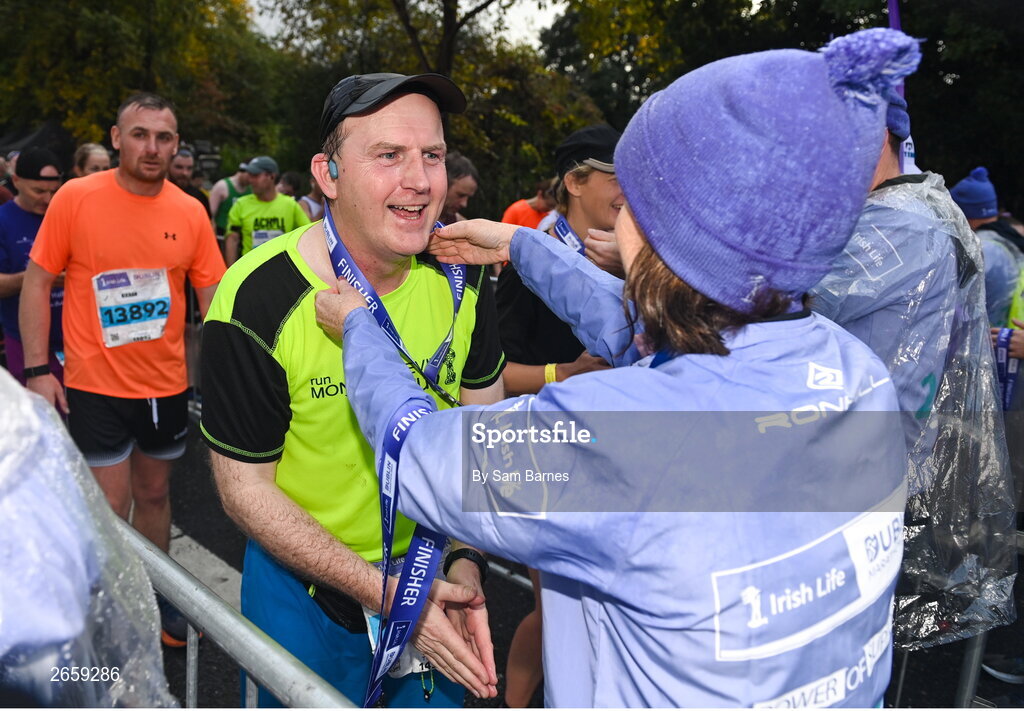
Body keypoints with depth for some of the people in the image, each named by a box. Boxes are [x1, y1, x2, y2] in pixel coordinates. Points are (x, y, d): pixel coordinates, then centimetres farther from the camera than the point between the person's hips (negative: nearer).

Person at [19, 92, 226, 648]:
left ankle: (155, 598, 37)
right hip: (96, 387, -3)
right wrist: (37, 370, -9)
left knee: (153, 493, 18)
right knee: (111, 508, 1)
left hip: (167, 385, 3)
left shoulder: (190, 212, -2)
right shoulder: (75, 198, -9)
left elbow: (214, 295, 1)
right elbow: (36, 283, -3)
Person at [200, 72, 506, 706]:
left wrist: (467, 561, -15)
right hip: (305, 583, -3)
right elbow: (244, 487, -16)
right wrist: (381, 590, -22)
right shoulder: (257, 303, -24)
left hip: (432, 564, 4)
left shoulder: (460, 275, -11)